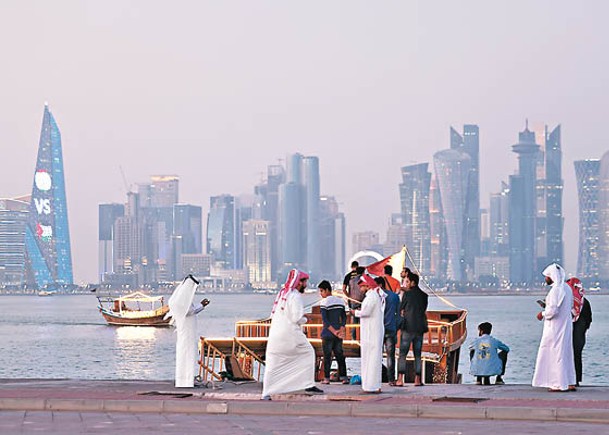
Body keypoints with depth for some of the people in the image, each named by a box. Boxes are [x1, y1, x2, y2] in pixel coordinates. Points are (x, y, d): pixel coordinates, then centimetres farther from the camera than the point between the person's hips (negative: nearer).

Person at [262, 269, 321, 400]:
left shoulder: (281, 293, 13)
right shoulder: (295, 296, -10)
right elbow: (297, 318, -17)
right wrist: (305, 319, 4)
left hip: (275, 334, 6)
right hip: (290, 334, -6)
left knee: (272, 364, 4)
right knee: (308, 352, 14)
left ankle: (266, 393, -3)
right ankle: (308, 384, 14)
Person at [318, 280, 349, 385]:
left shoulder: (324, 302, -9)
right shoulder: (340, 301, 8)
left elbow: (324, 320, -15)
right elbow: (344, 317, 5)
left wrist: (334, 331, -15)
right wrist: (341, 330, -3)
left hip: (327, 333, -5)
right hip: (338, 336, 5)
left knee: (327, 356, 1)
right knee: (339, 354, 9)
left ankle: (326, 378, 1)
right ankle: (343, 377, 6)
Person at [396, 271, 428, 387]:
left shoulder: (407, 293, -7)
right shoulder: (424, 295, 7)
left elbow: (401, 309, 1)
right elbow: (424, 310, 13)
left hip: (408, 327, -4)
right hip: (419, 327, 4)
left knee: (402, 354, -1)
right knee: (418, 355, 9)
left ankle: (400, 379, -8)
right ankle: (417, 379, 6)